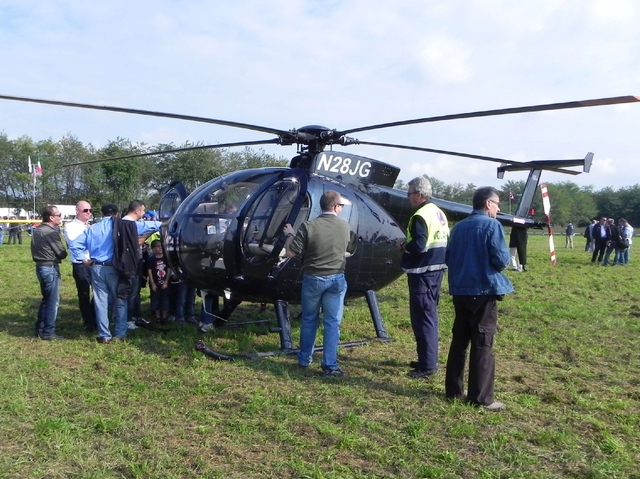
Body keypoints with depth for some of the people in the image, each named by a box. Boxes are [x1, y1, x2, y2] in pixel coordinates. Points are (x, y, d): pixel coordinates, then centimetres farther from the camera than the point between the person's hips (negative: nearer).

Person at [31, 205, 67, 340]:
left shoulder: (37, 230, 10)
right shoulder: (51, 232, -18)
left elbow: (35, 248, 15)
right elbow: (62, 253, -14)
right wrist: (63, 253, 7)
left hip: (40, 266, 9)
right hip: (50, 268, -9)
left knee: (46, 298, 20)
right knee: (53, 301, -1)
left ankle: (40, 328, 25)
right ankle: (48, 332, 3)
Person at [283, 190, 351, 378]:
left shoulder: (308, 226, -14)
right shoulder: (344, 226, -4)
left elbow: (291, 252, -12)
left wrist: (290, 234, 7)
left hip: (313, 279, 0)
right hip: (336, 279, 1)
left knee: (309, 320, 16)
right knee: (332, 323, 6)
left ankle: (304, 359, 29)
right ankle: (330, 366, 6)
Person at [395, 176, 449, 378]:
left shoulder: (421, 216, -17)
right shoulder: (440, 214, 13)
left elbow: (418, 246, -26)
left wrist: (403, 245, -6)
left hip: (422, 273, -10)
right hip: (437, 270, 10)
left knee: (422, 318, -4)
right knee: (430, 315, 17)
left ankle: (427, 365, 0)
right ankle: (429, 359, 28)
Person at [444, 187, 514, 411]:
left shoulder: (458, 227, 10)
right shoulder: (492, 225, -10)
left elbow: (448, 258, 13)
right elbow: (501, 260, -14)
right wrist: (506, 254, 6)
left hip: (460, 291, 6)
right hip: (483, 291, -6)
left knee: (459, 339, 13)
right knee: (483, 344, -1)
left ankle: (453, 389, 19)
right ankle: (481, 397, 3)